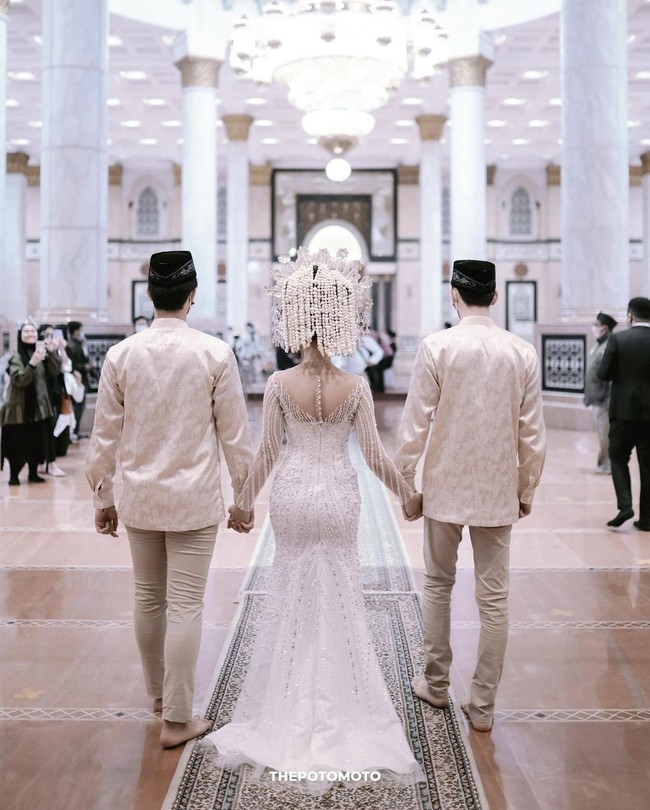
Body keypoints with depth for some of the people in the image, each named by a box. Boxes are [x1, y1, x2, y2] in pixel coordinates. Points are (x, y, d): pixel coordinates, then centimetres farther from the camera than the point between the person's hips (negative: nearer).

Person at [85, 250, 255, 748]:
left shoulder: (121, 354, -4)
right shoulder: (215, 353, -10)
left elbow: (105, 435, 2)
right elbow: (235, 434, -5)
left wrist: (103, 497, 13)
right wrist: (245, 495, 7)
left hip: (140, 498, 3)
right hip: (195, 500, -3)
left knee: (148, 599, 17)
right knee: (185, 606, 3)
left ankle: (160, 693, 35)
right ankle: (177, 719, 10)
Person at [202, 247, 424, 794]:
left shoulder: (279, 384, -11)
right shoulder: (356, 385, -11)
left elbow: (266, 453, -7)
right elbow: (374, 454, -8)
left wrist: (243, 502, 5)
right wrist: (408, 495, 6)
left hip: (292, 495, 0)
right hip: (339, 497, 0)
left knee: (292, 602, 14)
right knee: (340, 604, 13)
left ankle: (290, 715, 22)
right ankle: (339, 715, 20)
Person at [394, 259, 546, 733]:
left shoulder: (437, 347, -11)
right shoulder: (522, 352, -4)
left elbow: (416, 423, -10)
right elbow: (532, 433, -1)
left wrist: (405, 480, 3)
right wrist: (527, 488, 12)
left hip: (445, 486, -1)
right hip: (498, 490, 1)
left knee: (438, 586, 17)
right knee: (494, 598, 8)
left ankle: (436, 684, 29)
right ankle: (483, 705, 14)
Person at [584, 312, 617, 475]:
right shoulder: (597, 346, 13)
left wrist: (608, 400, -22)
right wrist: (588, 396, 19)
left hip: (604, 400, -9)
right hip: (595, 400, 9)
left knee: (606, 435, -3)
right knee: (601, 434, 15)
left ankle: (607, 465, 5)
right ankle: (604, 464, 22)